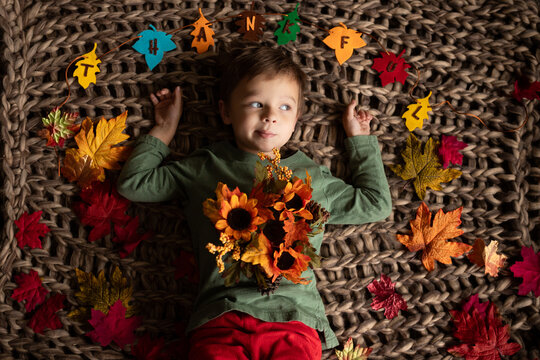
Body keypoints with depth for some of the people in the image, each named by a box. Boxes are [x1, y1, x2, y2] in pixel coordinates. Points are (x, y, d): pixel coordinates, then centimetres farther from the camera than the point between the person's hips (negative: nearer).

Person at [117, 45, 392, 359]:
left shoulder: (312, 176, 20)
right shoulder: (204, 169, 17)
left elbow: (375, 204, 28)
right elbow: (133, 182, 22)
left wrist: (361, 140, 31)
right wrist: (163, 130, 27)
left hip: (293, 318, 1)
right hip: (220, 319, -1)